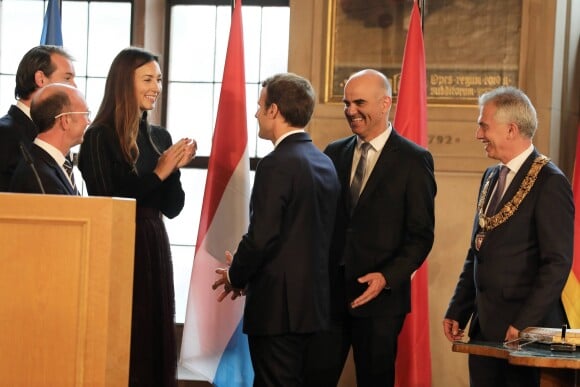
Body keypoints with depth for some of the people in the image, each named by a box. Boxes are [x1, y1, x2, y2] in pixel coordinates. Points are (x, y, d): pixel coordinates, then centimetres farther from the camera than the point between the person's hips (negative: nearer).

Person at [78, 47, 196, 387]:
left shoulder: (160, 137, 11)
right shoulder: (100, 137, -7)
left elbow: (172, 208, 10)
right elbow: (105, 203, -13)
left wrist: (175, 167, -7)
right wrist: (158, 172, -14)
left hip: (154, 247, 6)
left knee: (156, 338, 7)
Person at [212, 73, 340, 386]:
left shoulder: (277, 165, -15)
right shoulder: (325, 163, 12)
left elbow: (261, 237, -19)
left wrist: (236, 277, 0)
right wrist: (244, 271, 16)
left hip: (278, 303, -8)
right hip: (314, 301, 8)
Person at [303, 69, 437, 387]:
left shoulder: (413, 160, -3)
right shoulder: (333, 154, 11)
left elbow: (421, 235, -5)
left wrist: (387, 277, -18)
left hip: (380, 296, -4)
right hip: (328, 291, 4)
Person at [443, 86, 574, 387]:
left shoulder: (549, 183, -11)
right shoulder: (491, 177, 15)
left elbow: (557, 263, -16)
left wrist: (522, 324, -19)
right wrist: (457, 312, 13)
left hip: (527, 329, -8)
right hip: (484, 328, 8)